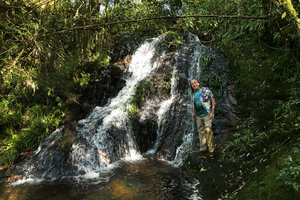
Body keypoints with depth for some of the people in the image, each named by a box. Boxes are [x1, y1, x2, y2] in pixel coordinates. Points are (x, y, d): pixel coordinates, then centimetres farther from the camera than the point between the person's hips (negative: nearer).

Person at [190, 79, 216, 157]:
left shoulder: (205, 90, -5)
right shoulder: (194, 94, 11)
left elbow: (213, 100, -6)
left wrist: (212, 112, -13)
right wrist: (193, 112, 10)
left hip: (207, 115, -6)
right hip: (198, 116, 6)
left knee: (208, 130, -16)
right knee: (201, 132, 9)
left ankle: (211, 150, -9)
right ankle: (203, 148, 20)